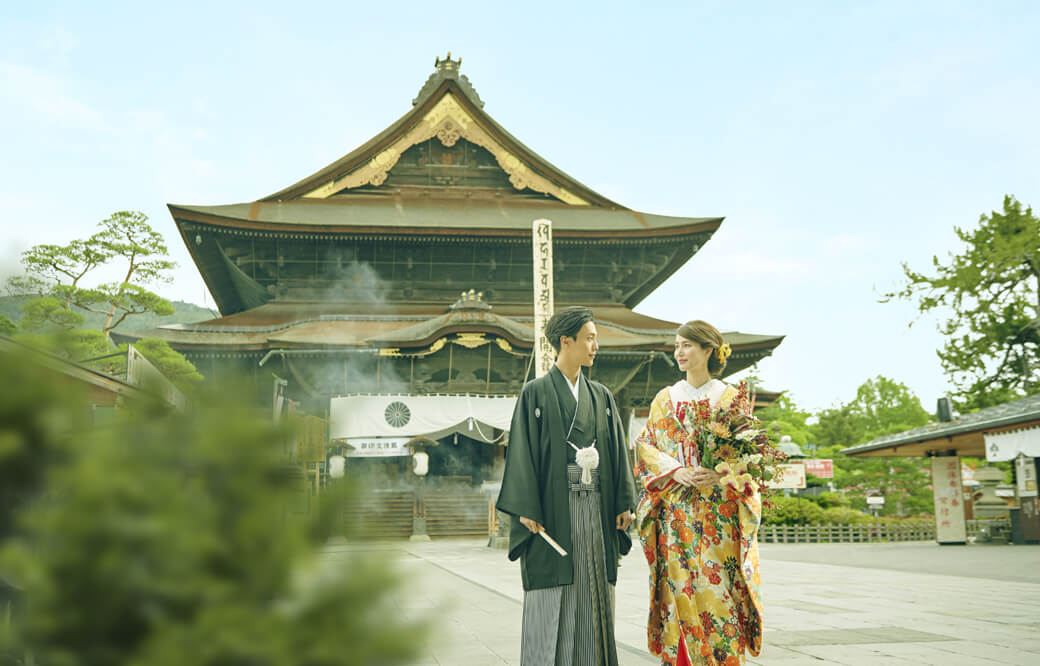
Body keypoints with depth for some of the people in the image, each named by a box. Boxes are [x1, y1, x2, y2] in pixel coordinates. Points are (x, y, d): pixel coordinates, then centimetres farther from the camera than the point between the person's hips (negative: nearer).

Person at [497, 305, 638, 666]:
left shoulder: (602, 396, 14)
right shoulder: (536, 393, 0)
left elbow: (617, 450, 12)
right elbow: (522, 451, -5)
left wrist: (625, 502, 3)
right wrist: (527, 509, -13)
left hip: (595, 509, 4)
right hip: (554, 509, -4)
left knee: (594, 595, 5)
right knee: (552, 600, -2)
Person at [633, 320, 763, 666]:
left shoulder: (732, 398, 5)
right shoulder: (665, 399, 11)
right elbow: (645, 447, 7)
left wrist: (721, 474, -16)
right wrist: (675, 471, -11)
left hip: (720, 513, -2)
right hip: (676, 514, 2)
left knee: (720, 593, -5)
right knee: (680, 589, -2)